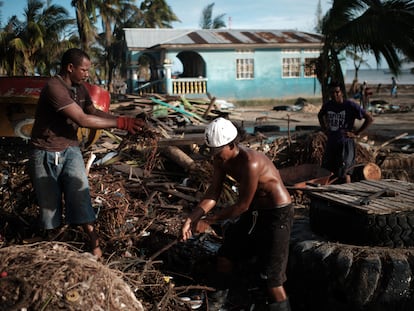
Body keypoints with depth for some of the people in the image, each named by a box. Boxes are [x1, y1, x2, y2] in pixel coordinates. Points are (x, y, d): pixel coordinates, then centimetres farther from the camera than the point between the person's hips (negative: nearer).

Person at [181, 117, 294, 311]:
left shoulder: (250, 163, -33)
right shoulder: (221, 158, -9)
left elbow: (242, 205, -25)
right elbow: (213, 193, -5)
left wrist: (208, 221, -18)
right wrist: (192, 218, -19)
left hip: (277, 214, -8)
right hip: (253, 210, 9)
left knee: (271, 275, -7)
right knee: (225, 255, 15)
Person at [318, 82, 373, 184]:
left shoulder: (350, 106, -12)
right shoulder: (328, 105, 4)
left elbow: (369, 119, -10)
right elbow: (320, 115, 28)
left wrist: (356, 133, -11)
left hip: (345, 142, -6)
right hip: (331, 141, 6)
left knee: (344, 172, -2)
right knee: (326, 169, 11)